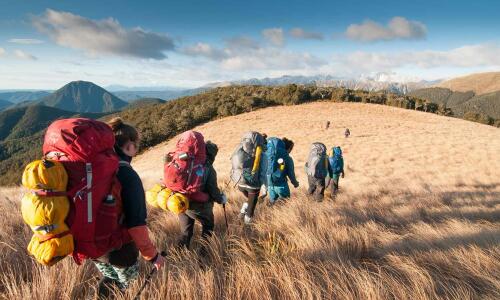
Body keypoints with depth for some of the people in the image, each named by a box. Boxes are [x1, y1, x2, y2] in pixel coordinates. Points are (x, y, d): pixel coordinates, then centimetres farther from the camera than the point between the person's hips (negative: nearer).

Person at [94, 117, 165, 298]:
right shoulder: (127, 175, -26)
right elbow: (136, 223, -28)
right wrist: (152, 255, -17)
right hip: (119, 249, -5)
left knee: (108, 280, 30)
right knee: (124, 285, 22)